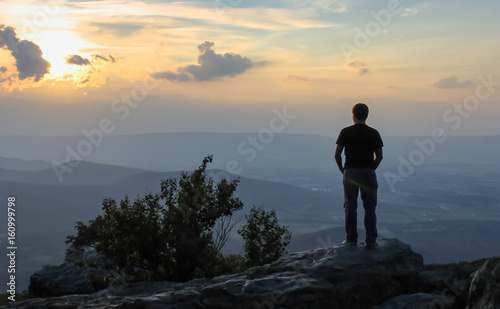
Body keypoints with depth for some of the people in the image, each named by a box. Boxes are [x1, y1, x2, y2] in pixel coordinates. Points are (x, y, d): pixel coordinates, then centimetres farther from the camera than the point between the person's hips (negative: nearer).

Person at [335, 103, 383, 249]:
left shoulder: (346, 132, -3)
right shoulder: (374, 133, 2)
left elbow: (337, 154, -5)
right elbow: (379, 156, 3)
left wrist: (342, 169, 9)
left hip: (350, 172, -1)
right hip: (368, 173, 1)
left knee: (350, 207, 7)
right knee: (370, 208, 6)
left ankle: (351, 239, 9)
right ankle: (371, 241, 5)